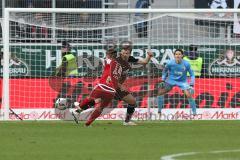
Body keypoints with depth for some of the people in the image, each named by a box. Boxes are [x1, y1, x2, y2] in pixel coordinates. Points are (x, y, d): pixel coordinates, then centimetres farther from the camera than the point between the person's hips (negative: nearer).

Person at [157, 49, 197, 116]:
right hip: (171, 80, 2)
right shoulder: (170, 63, -18)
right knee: (160, 92, -9)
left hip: (182, 81, -2)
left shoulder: (186, 64, -20)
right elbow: (165, 71, 3)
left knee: (189, 95, -20)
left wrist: (191, 85, -16)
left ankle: (194, 113, -8)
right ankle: (159, 111, 9)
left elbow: (192, 74, -8)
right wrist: (163, 81, -1)